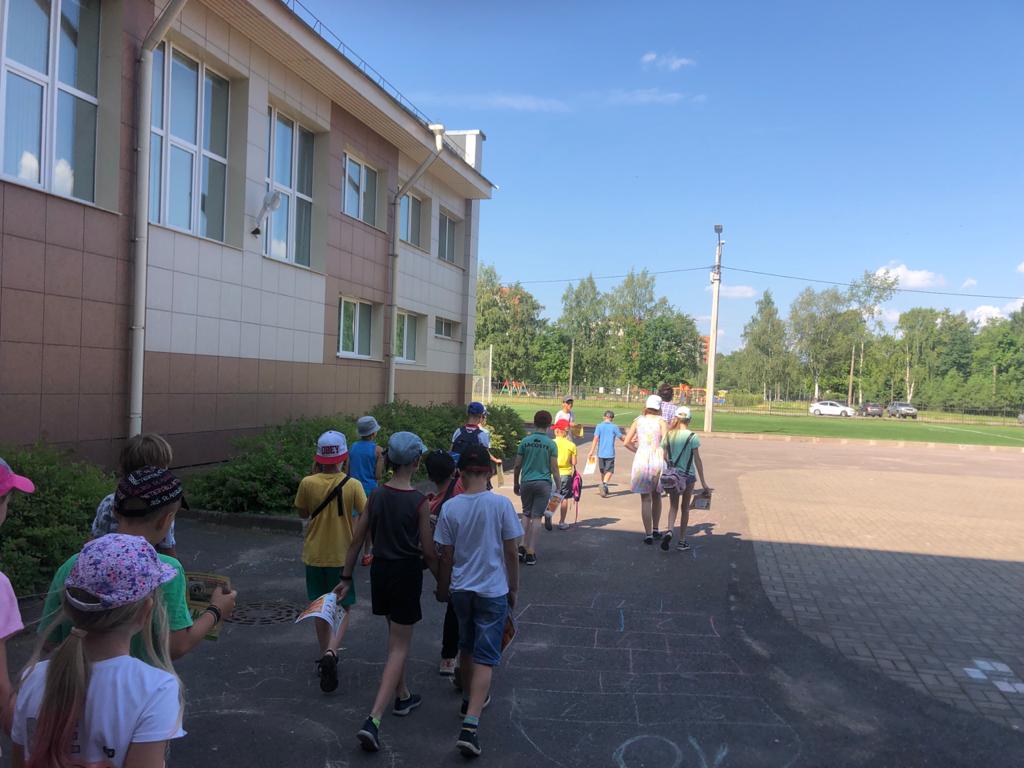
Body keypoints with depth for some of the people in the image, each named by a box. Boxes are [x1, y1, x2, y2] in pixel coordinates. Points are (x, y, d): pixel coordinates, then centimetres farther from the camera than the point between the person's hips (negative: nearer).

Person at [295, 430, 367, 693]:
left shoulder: (307, 483, -11)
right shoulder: (352, 485, -14)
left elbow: (302, 514, 5)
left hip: (315, 555, 2)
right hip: (342, 556, -2)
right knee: (343, 608, 10)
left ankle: (325, 656, 28)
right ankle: (331, 653, -11)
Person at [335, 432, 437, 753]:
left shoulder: (376, 495, -3)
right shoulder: (420, 502, -17)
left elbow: (357, 539, 1)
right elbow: (428, 551, -12)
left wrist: (346, 576, 10)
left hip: (380, 570, 5)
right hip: (406, 573, -5)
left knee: (394, 637, 25)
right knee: (400, 647, 4)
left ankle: (402, 697, 40)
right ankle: (373, 720, -5)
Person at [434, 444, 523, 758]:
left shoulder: (450, 507, -7)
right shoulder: (501, 504, -13)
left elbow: (446, 557, -1)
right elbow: (510, 553, -7)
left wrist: (443, 588, 15)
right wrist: (513, 589, 7)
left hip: (461, 589, 3)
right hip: (493, 591, -3)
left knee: (466, 647, 23)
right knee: (485, 658, 2)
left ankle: (471, 699, 42)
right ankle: (470, 725, -8)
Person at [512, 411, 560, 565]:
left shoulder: (525, 441, 0)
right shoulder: (551, 444, -4)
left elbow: (517, 466, 2)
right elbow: (554, 469, -5)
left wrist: (515, 484, 15)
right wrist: (559, 487, 3)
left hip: (526, 482, 2)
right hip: (544, 483, -2)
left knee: (527, 515, 16)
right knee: (536, 517, 3)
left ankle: (523, 546, 3)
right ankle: (531, 553, 5)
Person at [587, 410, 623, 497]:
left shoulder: (599, 426, 1)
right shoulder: (614, 427, -2)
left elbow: (595, 439, -8)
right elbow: (621, 438, 6)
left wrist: (591, 452, -11)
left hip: (601, 453, 3)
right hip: (610, 453, -3)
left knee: (603, 471, 16)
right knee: (609, 471, -3)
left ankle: (604, 488, 28)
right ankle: (604, 484, -29)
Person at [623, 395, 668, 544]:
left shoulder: (638, 421, 4)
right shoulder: (661, 421, -1)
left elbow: (626, 442, 1)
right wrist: (665, 459, 0)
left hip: (641, 459, 0)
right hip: (657, 459, 0)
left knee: (645, 499, 4)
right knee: (656, 496, 19)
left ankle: (648, 534, 1)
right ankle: (655, 529, 28)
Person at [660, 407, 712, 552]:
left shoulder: (669, 435, -1)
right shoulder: (692, 437, -9)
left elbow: (664, 457, 1)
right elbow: (697, 460, -10)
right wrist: (703, 482, -6)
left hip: (672, 474, 2)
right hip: (688, 475, -2)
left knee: (673, 506, 13)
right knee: (685, 508, 12)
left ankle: (669, 530, -15)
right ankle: (682, 541, 17)